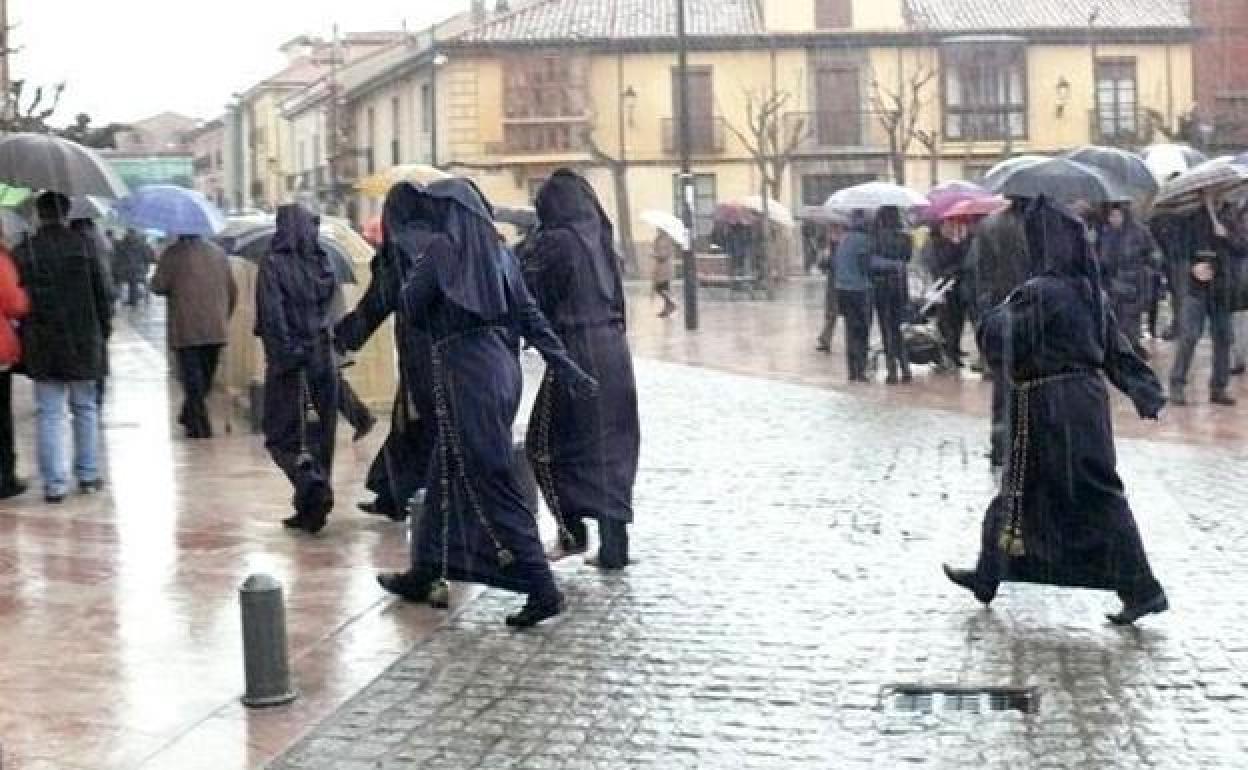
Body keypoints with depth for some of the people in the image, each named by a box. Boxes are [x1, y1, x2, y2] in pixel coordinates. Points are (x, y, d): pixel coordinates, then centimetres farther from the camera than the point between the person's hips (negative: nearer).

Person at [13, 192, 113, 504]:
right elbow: (102, 293, -1)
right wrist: (104, 329, 10)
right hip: (83, 341, 1)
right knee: (85, 408, 14)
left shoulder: (23, 252, -3)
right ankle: (88, 475, 18)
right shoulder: (83, 246, -3)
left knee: (48, 413, 3)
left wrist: (26, 335, 10)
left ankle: (54, 484, -1)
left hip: (42, 346, 0)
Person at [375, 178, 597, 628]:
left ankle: (541, 588, -10)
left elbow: (411, 310, -3)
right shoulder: (498, 252, 11)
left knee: (491, 484, -6)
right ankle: (424, 575, 29)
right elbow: (531, 317, 7)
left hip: (465, 374, -8)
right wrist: (567, 370, 4)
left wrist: (413, 266, 12)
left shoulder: (442, 247, -9)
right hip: (502, 367, 8)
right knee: (448, 473, 18)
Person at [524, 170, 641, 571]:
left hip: (576, 352, -6)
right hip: (614, 352, 6)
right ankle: (613, 548, 10)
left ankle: (572, 531, 5)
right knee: (610, 449, 10)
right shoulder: (599, 237, 10)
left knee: (546, 446, 9)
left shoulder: (554, 242, -10)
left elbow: (527, 295, -7)